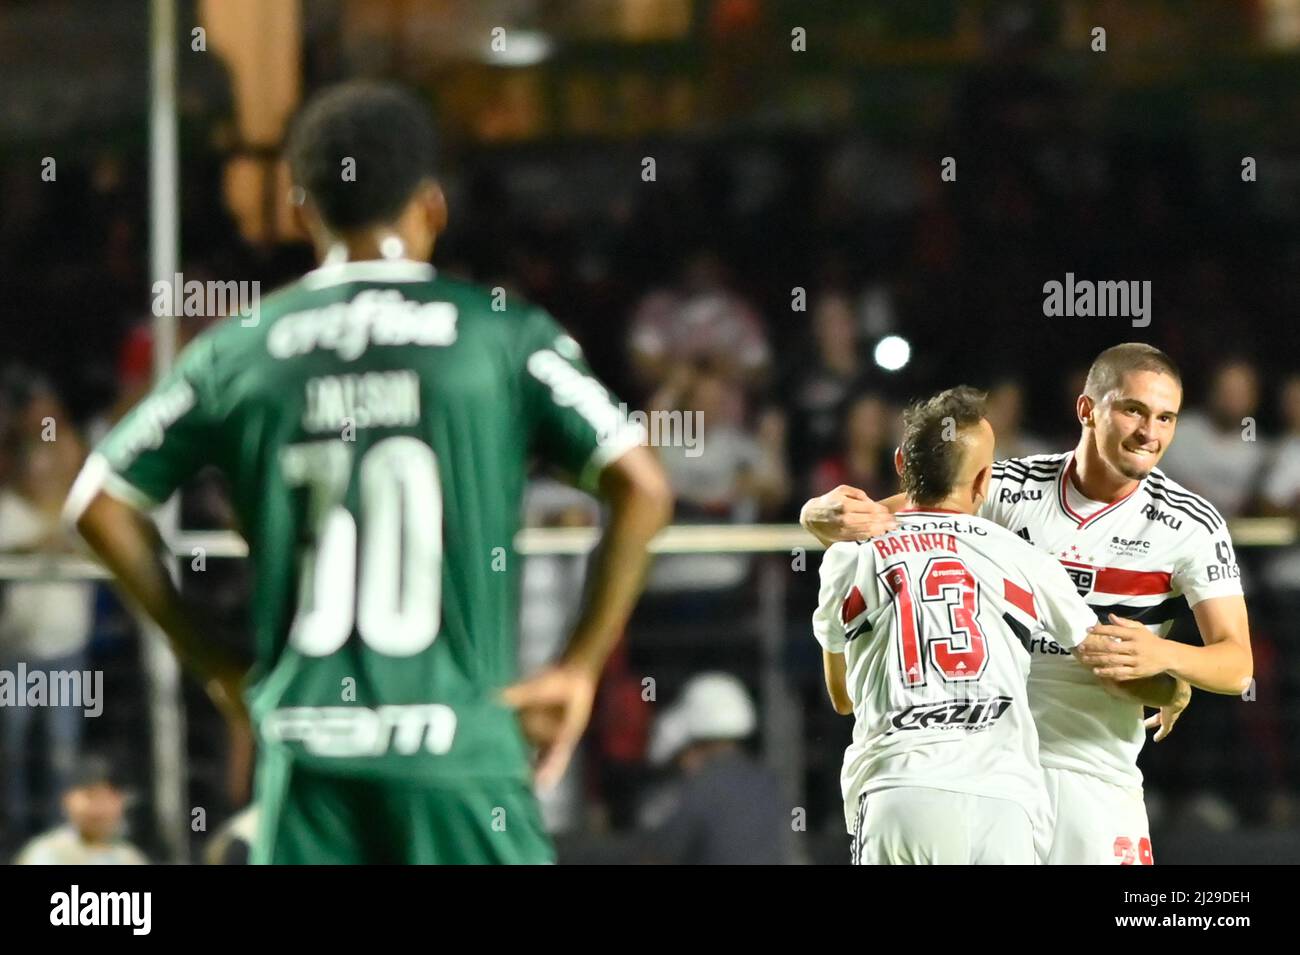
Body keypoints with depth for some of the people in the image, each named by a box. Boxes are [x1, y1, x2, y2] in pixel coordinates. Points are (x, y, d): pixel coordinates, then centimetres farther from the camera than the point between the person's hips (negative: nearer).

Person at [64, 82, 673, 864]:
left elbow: (101, 505, 10)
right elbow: (642, 487, -6)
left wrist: (211, 661, 17)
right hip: (459, 736, -2)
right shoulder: (503, 337, 0)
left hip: (305, 748, 2)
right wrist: (581, 668, 2)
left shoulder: (240, 353, 7)